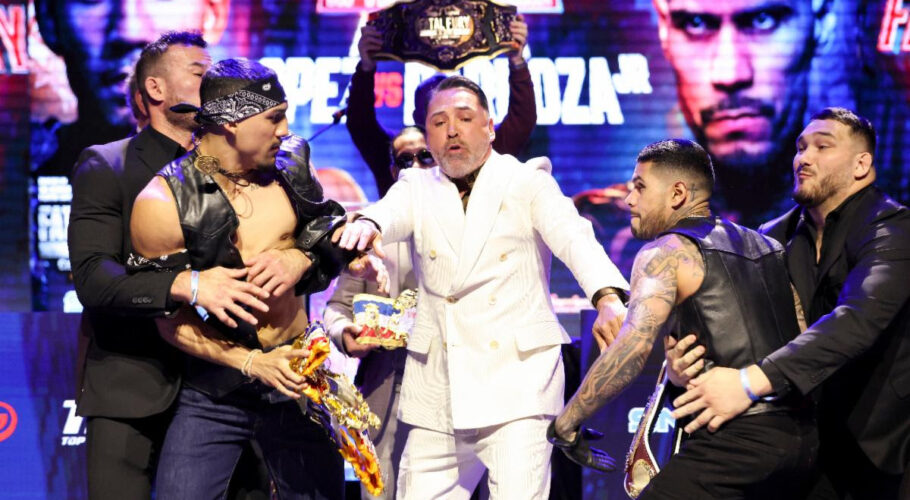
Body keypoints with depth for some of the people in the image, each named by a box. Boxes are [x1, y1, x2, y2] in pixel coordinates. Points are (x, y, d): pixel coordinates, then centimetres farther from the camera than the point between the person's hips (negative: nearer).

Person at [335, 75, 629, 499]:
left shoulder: (527, 183, 6)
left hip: (517, 380, -3)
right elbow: (391, 214, -8)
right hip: (437, 392, 3)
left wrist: (608, 299, -32)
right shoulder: (418, 187, 14)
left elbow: (572, 237, -12)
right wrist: (366, 223, -35)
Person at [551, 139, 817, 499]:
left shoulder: (665, 253, -3)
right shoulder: (769, 248, 19)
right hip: (801, 438, 8)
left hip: (734, 439, -8)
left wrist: (565, 424, -14)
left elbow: (634, 344, -18)